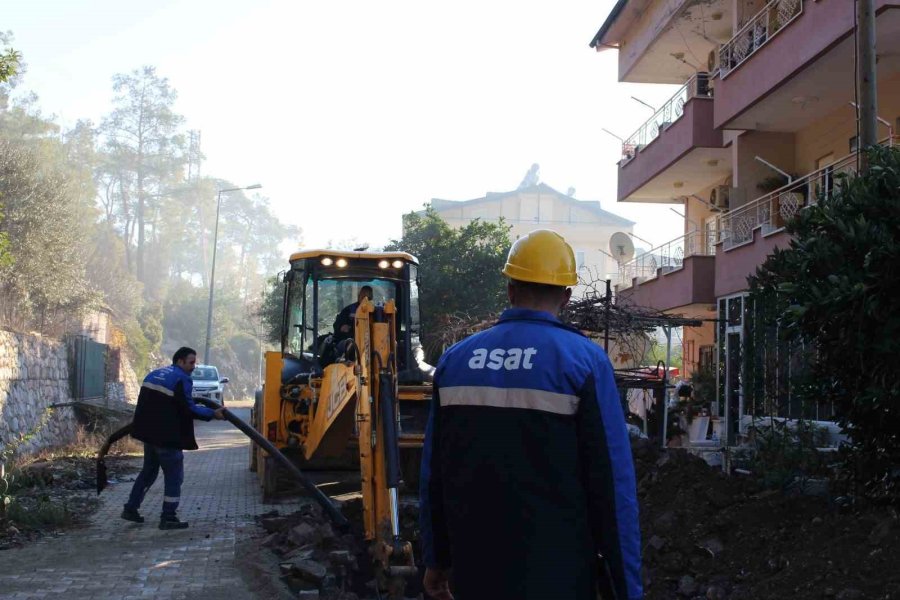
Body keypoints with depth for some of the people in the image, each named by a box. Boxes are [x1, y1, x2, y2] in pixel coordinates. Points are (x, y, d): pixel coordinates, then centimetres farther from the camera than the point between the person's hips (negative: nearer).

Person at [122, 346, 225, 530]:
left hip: (149, 434, 8)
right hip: (168, 437, -8)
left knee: (149, 470, 22)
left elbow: (147, 403, 18)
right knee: (174, 476, 1)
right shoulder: (182, 379, -13)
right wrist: (213, 414, -10)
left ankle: (131, 508, 26)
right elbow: (188, 409, -18)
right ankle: (168, 518, 1)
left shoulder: (154, 375, 13)